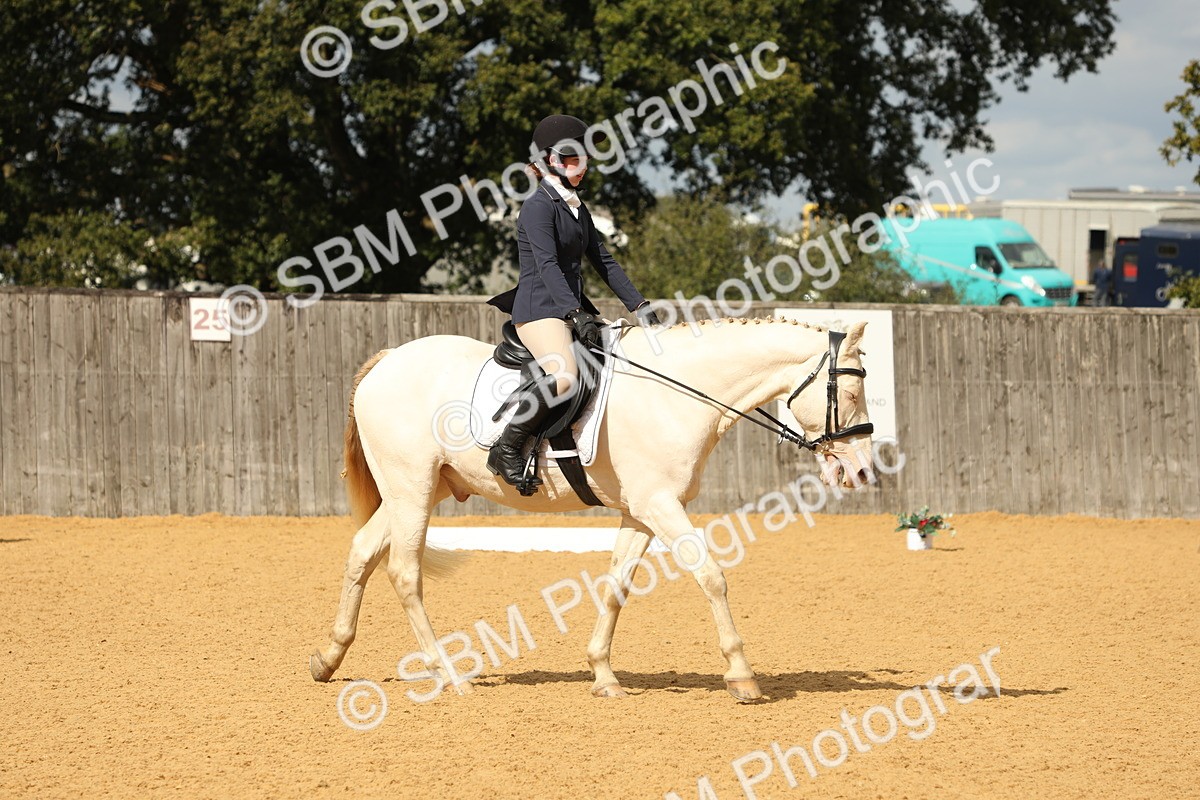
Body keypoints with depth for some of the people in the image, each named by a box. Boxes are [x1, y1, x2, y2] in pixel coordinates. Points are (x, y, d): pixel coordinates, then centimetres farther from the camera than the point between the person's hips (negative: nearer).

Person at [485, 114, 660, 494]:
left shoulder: (577, 209, 18)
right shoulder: (539, 205, -10)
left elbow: (603, 261, 19)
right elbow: (547, 265, -21)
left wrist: (639, 305, 8)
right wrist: (576, 315, -32)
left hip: (572, 307, 10)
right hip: (539, 309, -10)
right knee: (564, 374, -34)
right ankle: (506, 450, -24)